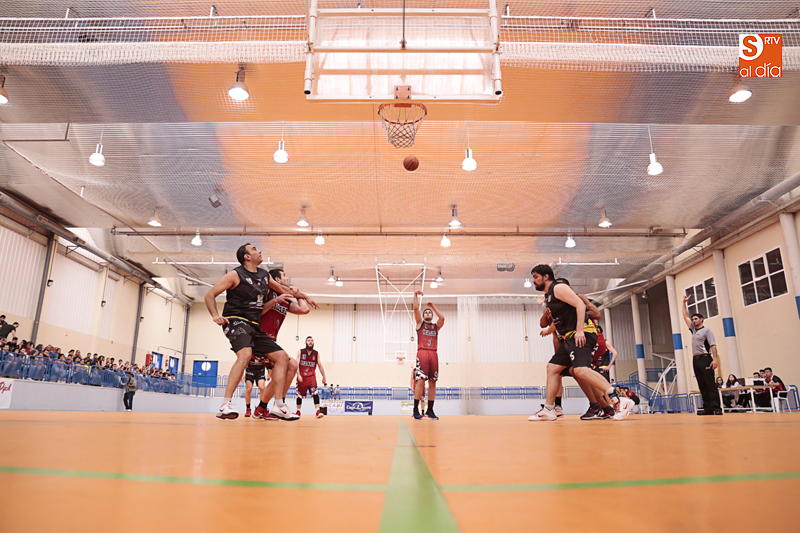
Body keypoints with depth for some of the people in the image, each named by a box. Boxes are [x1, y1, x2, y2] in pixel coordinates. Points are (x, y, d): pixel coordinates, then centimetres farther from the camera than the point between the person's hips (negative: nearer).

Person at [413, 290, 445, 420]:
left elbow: (442, 318, 1)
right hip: (422, 353, -3)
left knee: (432, 382, 3)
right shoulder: (420, 323, 16)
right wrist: (415, 295, 1)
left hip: (433, 355, 4)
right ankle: (416, 409, -8)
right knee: (421, 380, -12)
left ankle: (430, 410, 9)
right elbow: (416, 308, 4)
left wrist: (433, 306, 8)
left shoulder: (436, 326, 20)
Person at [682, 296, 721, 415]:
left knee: (710, 384, -10)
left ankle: (717, 408, -12)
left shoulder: (706, 331, 1)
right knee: (702, 385, 3)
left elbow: (713, 345, -8)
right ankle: (707, 408, 3)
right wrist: (684, 303, 26)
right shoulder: (693, 330, 19)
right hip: (695, 360, 7)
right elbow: (685, 317, 26)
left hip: (705, 359, -7)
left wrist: (715, 359, -20)